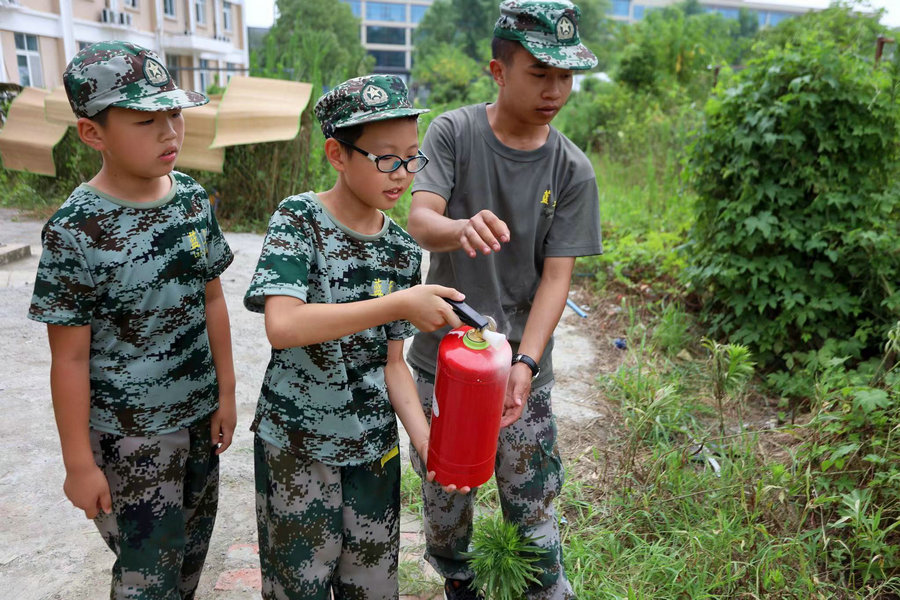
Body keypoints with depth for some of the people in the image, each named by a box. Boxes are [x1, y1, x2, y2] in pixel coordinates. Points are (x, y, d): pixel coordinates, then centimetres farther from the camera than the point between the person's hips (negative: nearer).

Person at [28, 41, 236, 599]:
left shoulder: (194, 199, -4)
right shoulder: (75, 231, -19)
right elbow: (70, 358, -14)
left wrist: (226, 392, 8)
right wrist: (79, 463, -8)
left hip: (198, 413, 5)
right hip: (129, 434, -5)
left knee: (195, 540, 22)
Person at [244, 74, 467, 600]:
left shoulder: (402, 250, -1)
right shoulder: (298, 219, -14)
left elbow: (392, 362, 1)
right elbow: (282, 325, -30)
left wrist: (427, 442, -12)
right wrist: (399, 305, -31)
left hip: (374, 444, 4)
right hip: (296, 443, -4)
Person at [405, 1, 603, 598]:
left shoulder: (572, 171, -4)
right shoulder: (454, 132, -5)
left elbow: (557, 275, -8)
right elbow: (420, 221, -18)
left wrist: (526, 362, -21)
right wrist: (463, 229, -42)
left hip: (523, 365, 0)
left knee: (534, 512, 4)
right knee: (444, 495, 17)